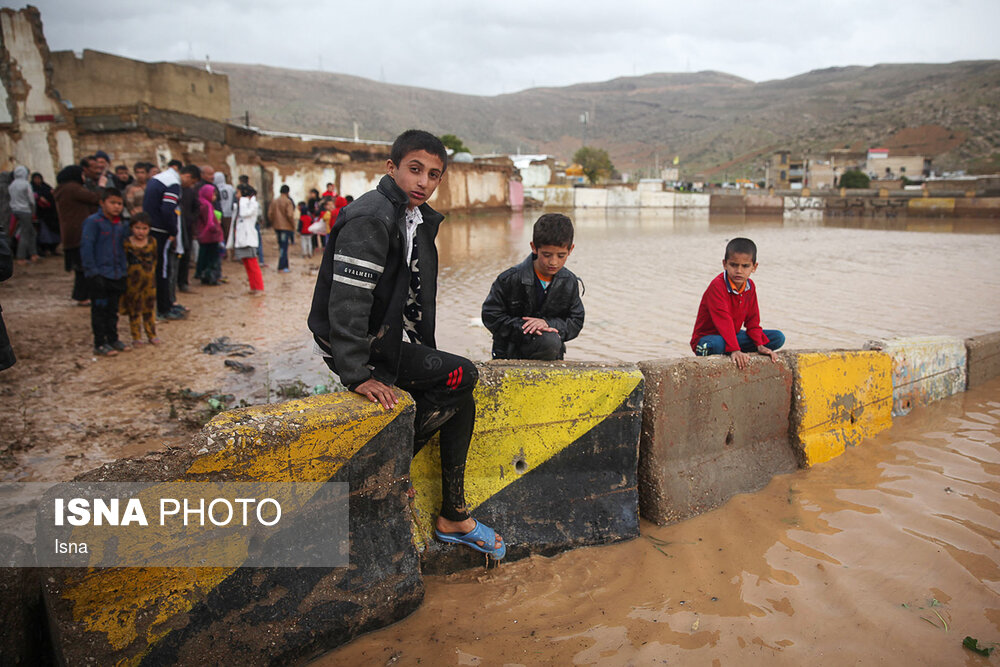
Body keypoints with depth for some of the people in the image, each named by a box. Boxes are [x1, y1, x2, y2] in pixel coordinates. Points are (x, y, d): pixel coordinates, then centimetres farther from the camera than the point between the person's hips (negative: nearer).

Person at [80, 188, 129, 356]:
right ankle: (100, 344, 10)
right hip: (100, 275, -6)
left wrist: (124, 270, 12)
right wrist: (92, 273, -17)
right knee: (99, 310, 2)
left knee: (113, 309, 15)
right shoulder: (93, 222, -10)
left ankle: (113, 339, 26)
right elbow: (86, 247, -13)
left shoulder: (121, 225, 9)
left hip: (117, 275, 6)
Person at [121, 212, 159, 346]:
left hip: (150, 281, 3)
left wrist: (151, 269, 4)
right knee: (134, 310, 5)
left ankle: (151, 335, 22)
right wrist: (125, 274, -9)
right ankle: (136, 337, 12)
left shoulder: (152, 242, 1)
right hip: (133, 282, -3)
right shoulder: (126, 244, -9)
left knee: (150, 309, 11)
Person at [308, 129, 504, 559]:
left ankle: (453, 517, 12)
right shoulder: (370, 218, -18)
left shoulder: (419, 219, 13)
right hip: (363, 348, -9)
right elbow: (346, 301, -25)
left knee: (460, 398, 2)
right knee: (463, 377, -15)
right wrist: (358, 375, -28)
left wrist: (426, 354, 15)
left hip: (393, 340, 9)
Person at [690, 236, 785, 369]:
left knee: (778, 338, 1)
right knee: (717, 344, -44)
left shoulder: (750, 286, 2)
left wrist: (760, 345, -8)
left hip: (732, 335, 8)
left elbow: (752, 319, 6)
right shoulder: (717, 286, -23)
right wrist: (735, 350, -39)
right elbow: (723, 321, -32)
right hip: (708, 337, -8)